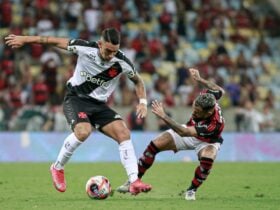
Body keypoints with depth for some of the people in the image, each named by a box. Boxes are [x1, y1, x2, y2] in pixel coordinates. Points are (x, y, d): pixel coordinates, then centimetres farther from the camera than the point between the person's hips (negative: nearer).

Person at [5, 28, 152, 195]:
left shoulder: (122, 62, -13)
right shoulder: (85, 48, -19)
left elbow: (138, 81, 7)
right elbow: (57, 42, -6)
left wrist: (143, 102, -8)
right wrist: (24, 39, -3)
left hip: (99, 104, 3)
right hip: (76, 99, -3)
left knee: (124, 133, -17)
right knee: (84, 131, -33)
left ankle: (134, 182, -17)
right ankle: (58, 168, -9)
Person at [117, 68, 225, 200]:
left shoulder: (214, 124, -45)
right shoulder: (207, 96, -31)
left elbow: (183, 132, -45)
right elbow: (219, 90, -5)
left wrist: (164, 116, -47)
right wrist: (199, 79, -3)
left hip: (207, 141, -5)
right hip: (191, 130, 5)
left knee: (207, 158, -39)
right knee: (155, 145, -10)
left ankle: (192, 190, -11)